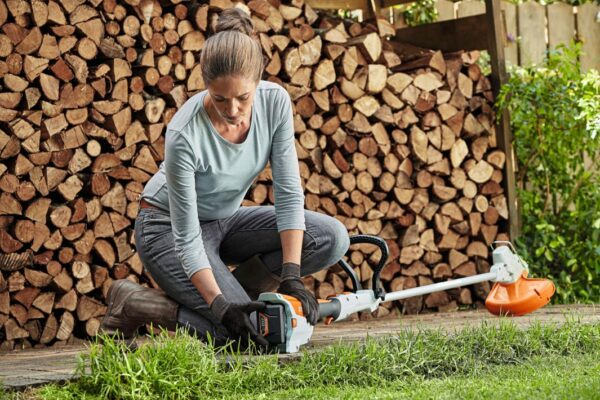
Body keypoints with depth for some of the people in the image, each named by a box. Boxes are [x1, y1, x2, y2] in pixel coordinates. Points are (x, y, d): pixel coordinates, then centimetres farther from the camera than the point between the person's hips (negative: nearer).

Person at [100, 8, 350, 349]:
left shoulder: (275, 102, -19)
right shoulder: (185, 135, -32)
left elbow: (288, 191, -18)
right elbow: (187, 239, -28)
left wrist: (291, 276, -27)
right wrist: (220, 306, -38)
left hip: (226, 220, 6)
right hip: (170, 227, -6)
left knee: (332, 238, -15)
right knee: (244, 328, -24)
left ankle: (234, 288, 1)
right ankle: (132, 303, -4)